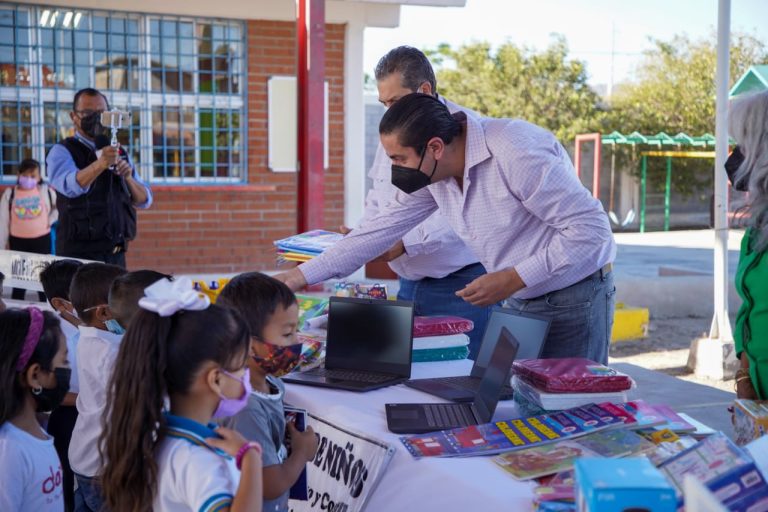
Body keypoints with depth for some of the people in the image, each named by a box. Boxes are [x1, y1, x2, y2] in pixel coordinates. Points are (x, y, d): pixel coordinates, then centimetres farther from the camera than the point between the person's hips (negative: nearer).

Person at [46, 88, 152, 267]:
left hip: (116, 253, 5)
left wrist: (128, 177, -10)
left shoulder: (119, 153, 14)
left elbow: (145, 200, 10)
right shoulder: (62, 151, -3)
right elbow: (71, 186, -24)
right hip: (79, 253, -5)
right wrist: (101, 163, -42)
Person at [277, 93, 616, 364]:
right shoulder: (432, 171, -3)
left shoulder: (517, 153, -27)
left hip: (573, 299, -7)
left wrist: (512, 279, -24)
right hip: (518, 301, 7)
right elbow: (384, 227, 4)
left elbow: (591, 229, -25)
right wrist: (302, 275, 2)